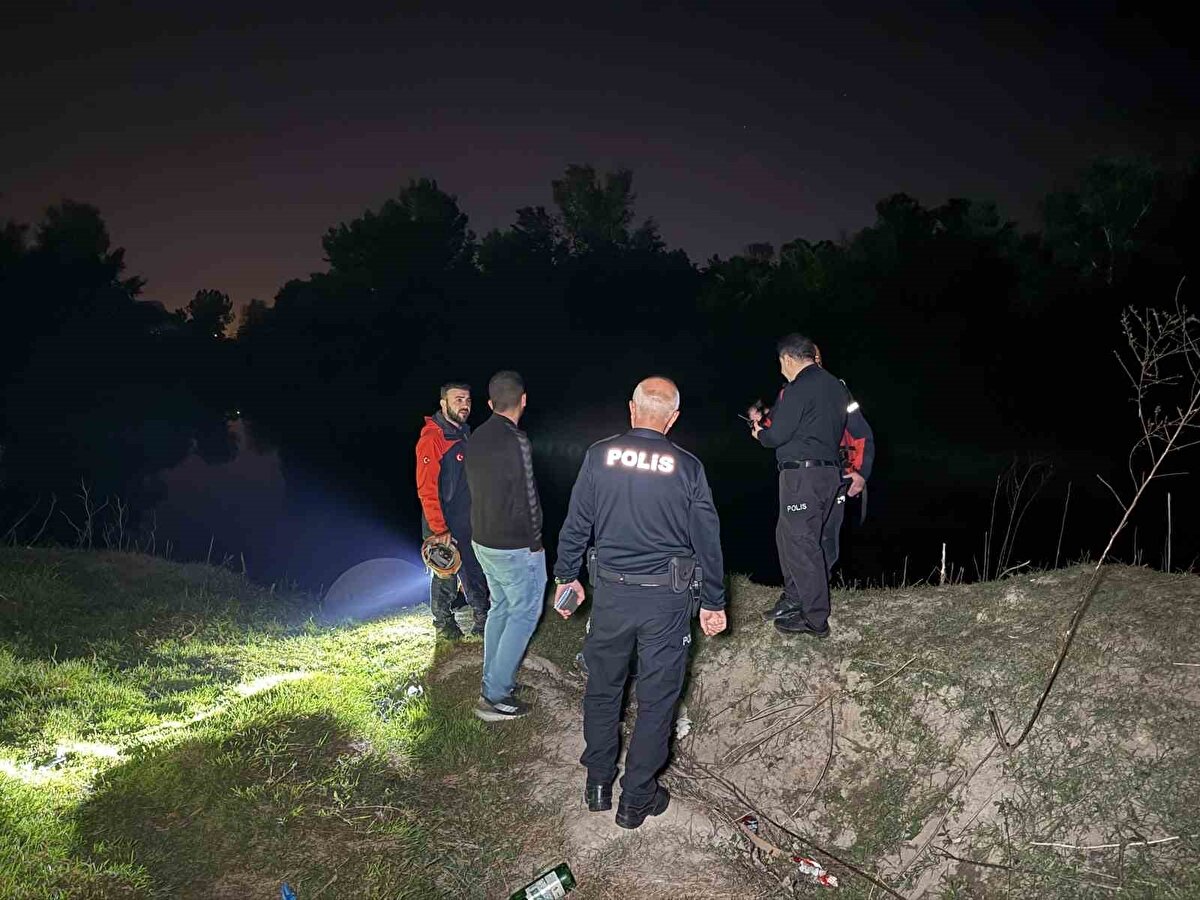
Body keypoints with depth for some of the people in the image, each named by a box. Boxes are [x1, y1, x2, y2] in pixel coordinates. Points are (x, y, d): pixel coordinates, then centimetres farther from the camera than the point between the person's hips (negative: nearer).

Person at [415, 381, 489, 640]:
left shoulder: (465, 435, 9)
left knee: (474, 570, 16)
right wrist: (439, 529, -21)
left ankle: (482, 616, 29)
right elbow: (426, 490, -20)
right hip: (444, 525, -7)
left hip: (469, 522, 7)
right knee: (446, 575, 7)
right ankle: (444, 621, 24)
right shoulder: (431, 439, -17)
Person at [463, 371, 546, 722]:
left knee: (500, 607, 20)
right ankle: (494, 697, 4)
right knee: (525, 613, 3)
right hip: (516, 546, -8)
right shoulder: (515, 441, -22)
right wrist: (535, 542, -8)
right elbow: (527, 498, -19)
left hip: (483, 540, 8)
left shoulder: (476, 438, 3)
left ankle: (494, 681, 29)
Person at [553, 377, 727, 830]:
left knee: (602, 688, 19)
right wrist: (713, 603, 8)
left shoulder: (599, 455, -6)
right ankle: (636, 799, 21)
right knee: (656, 698, 11)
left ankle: (598, 784, 32)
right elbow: (707, 540, -2)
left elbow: (576, 524, 0)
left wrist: (567, 575, 15)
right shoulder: (687, 467, -8)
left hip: (611, 591, 2)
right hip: (667, 596, -1)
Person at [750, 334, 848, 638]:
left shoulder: (798, 388, -14)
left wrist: (760, 433, 7)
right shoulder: (836, 386, 15)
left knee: (801, 544, -4)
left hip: (801, 474, -10)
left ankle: (815, 620, 0)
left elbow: (777, 435, -16)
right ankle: (793, 600, 27)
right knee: (787, 535, 20)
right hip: (829, 470, 10)